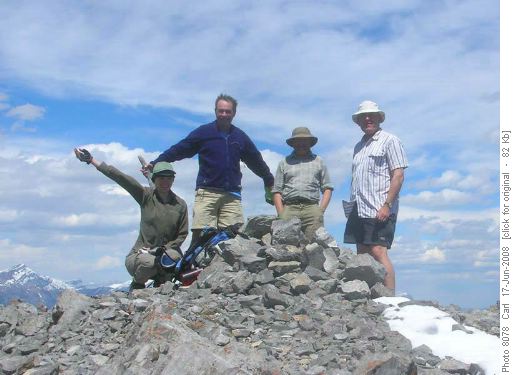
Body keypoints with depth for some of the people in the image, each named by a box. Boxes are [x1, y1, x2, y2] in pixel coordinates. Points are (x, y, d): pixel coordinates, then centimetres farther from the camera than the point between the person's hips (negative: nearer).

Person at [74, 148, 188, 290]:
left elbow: (182, 234, 5)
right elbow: (120, 178, -13)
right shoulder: (146, 196, -3)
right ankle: (136, 285, 1)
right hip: (141, 253, -1)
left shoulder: (180, 204, 3)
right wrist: (91, 160, -21)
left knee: (175, 257, -33)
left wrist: (166, 248, -11)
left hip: (167, 250, 1)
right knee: (149, 263, -35)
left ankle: (160, 282, 0)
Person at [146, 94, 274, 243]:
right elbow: (178, 150, 1)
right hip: (207, 192, -3)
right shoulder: (203, 132, 4)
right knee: (200, 234, -11)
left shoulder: (241, 137, 14)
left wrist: (269, 181, 33)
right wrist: (155, 164, -7)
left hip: (232, 194, 3)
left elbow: (256, 161, 26)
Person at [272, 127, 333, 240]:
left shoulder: (318, 162, 22)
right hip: (289, 208, 0)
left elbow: (327, 188, 16)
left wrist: (320, 210, 1)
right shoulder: (284, 163, 21)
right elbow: (277, 191, 14)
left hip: (311, 207, 0)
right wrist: (281, 214, 0)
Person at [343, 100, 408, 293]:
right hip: (359, 210, 7)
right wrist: (352, 204, 15)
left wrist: (387, 205, -17)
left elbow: (398, 175, -9)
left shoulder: (389, 141, 0)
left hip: (379, 210, -7)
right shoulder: (359, 146, 21)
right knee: (362, 255, 6)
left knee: (378, 252, -15)